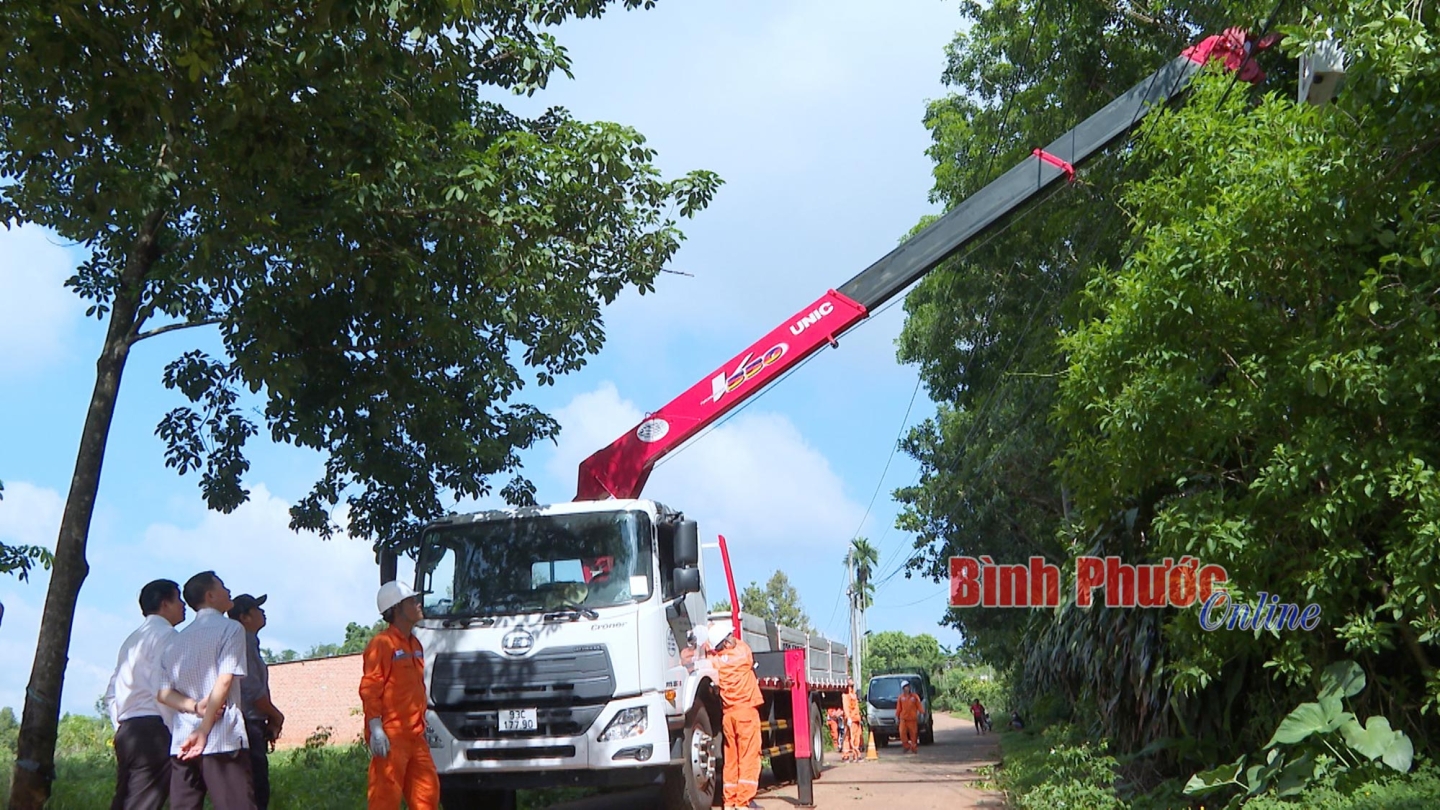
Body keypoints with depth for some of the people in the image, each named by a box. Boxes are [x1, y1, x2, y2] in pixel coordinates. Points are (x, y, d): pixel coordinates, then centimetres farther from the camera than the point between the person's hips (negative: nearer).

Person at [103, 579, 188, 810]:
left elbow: (111, 694, 21)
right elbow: (162, 690, -16)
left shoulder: (133, 639, 22)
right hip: (153, 730, -9)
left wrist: (122, 728, 20)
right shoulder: (165, 634, -6)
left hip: (126, 730, 9)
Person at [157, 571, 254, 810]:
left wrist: (195, 707, -2)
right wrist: (204, 730, -10)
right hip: (223, 739, -7)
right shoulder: (230, 628, 0)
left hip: (181, 741, 7)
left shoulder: (178, 639, 20)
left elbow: (163, 691, 11)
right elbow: (224, 680, -11)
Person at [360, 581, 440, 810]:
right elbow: (369, 689, -15)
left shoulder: (414, 644, 18)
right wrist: (375, 728, -21)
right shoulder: (382, 643, -10)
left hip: (415, 736, 9)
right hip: (390, 736, -9)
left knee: (428, 790, 9)